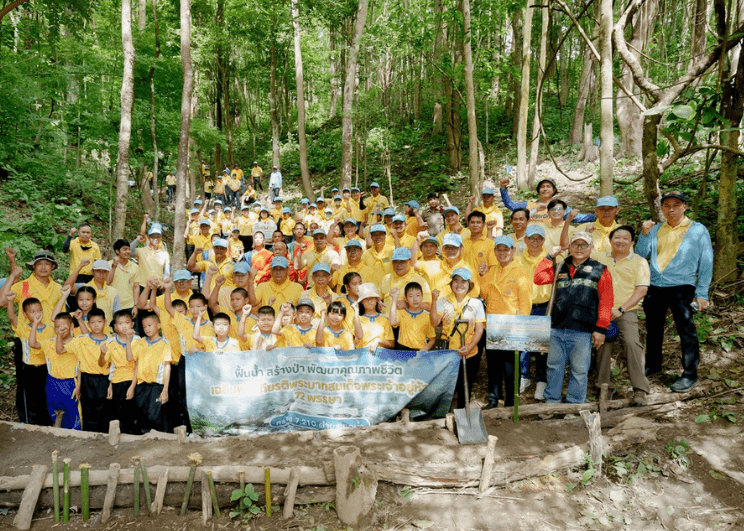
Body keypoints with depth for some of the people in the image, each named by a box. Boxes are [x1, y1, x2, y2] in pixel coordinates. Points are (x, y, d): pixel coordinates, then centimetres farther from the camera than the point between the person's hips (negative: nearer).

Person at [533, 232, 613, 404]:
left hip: (582, 332, -3)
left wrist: (601, 329, -6)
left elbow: (606, 302, 0)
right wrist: (550, 257, 6)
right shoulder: (560, 268, 16)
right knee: (554, 367, 10)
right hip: (557, 329, 3)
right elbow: (539, 278, 4)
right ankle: (551, 401, 22)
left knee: (579, 370, 4)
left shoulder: (600, 270, 6)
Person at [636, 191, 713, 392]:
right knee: (653, 328, 14)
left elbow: (706, 263, 0)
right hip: (654, 286, 4)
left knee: (686, 330, -5)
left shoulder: (698, 230, 1)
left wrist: (702, 293, -5)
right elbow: (641, 254, 5)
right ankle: (652, 364, 30)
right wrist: (644, 233, -9)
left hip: (681, 287, -4)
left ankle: (689, 375, 3)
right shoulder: (655, 230, 11)